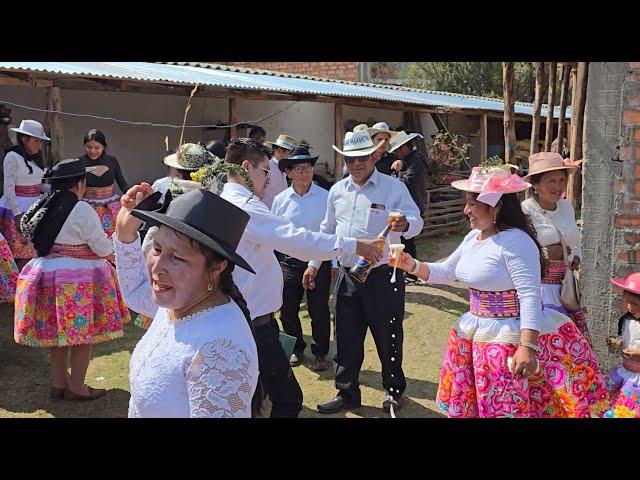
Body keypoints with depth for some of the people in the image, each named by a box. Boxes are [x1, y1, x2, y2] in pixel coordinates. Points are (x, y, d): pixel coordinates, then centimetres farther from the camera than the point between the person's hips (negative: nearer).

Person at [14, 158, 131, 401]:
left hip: (47, 273, 8)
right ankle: (76, 388, 11)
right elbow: (103, 248, -14)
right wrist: (110, 250, 10)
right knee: (83, 335, 4)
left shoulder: (45, 206, 7)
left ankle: (59, 383, 26)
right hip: (77, 279, -8)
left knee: (58, 332, 16)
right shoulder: (82, 210, -16)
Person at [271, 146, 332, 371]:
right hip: (288, 262, 3)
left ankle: (320, 353, 23)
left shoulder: (325, 197, -6)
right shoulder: (280, 200, 2)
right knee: (288, 310, 11)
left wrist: (335, 263, -5)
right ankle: (297, 349, 32)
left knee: (319, 312, 4)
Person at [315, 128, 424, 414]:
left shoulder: (393, 187, -7)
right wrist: (314, 263, 16)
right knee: (346, 340, 11)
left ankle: (393, 391, 31)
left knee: (388, 338, 9)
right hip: (347, 276, 4)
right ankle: (347, 394, 28)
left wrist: (405, 224, -40)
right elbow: (327, 230, 18)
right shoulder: (337, 190, 8)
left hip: (383, 276, -4)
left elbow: (416, 221, -17)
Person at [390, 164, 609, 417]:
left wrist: (527, 347, -30)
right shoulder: (472, 238, 9)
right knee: (466, 402, 14)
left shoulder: (516, 242, -19)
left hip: (510, 335, -8)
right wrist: (413, 265, 5)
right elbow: (447, 272, 20)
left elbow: (530, 297, -23)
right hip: (474, 333, 8)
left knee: (507, 408, -1)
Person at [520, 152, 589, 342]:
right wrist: (547, 253, -19)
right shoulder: (525, 210, -11)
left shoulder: (566, 207, 13)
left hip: (565, 285, 7)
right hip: (538, 285, -7)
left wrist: (576, 257, 10)